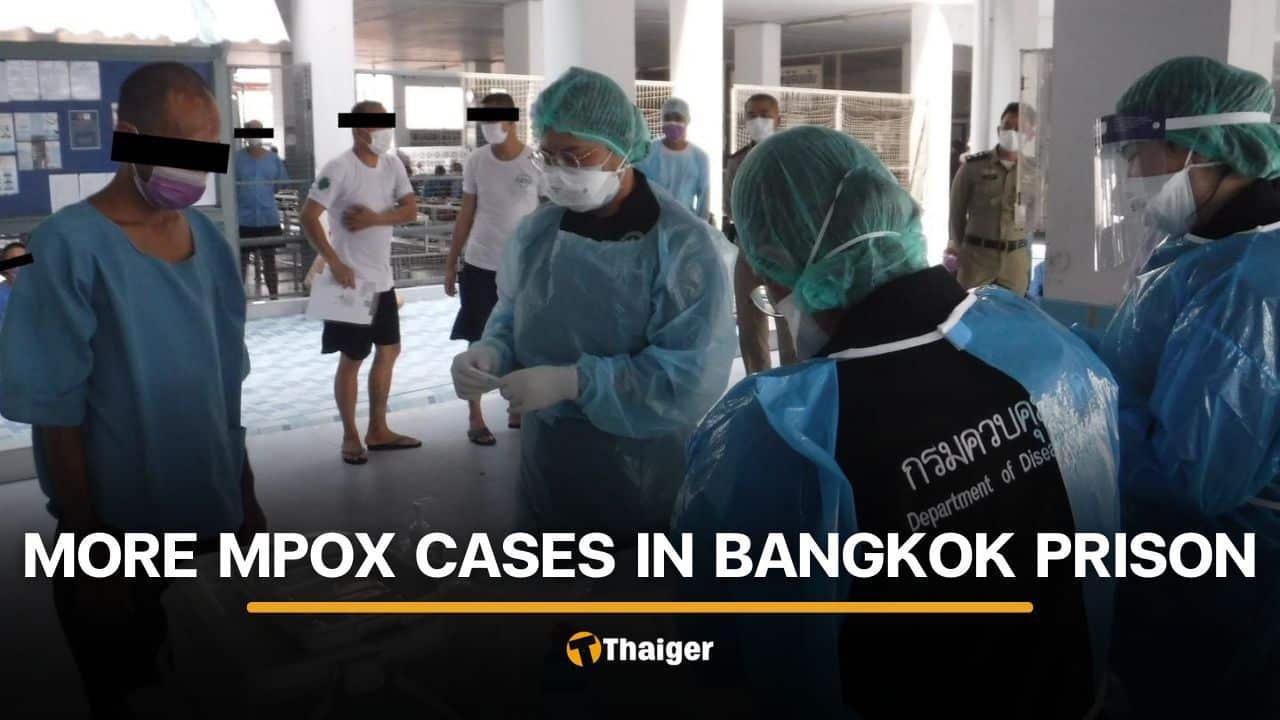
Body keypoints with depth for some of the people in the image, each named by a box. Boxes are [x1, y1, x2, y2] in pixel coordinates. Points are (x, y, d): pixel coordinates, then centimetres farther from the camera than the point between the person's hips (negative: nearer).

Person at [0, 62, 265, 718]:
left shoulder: (206, 238, 2)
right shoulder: (70, 245, -16)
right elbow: (57, 412, -15)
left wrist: (245, 492, 12)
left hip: (211, 517, 6)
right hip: (122, 535, -5)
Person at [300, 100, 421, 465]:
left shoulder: (392, 165, 4)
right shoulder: (339, 169, -15)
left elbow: (411, 211, 2)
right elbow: (308, 217, -18)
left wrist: (375, 218, -15)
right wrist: (335, 263, -22)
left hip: (383, 281, 7)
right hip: (352, 281, -7)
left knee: (388, 352, 14)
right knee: (351, 360, 3)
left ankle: (378, 430, 26)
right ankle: (350, 436, 17)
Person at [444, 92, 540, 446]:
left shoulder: (536, 162, -5)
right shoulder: (476, 161, 0)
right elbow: (466, 216, 7)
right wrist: (451, 263, 6)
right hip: (480, 266, 1)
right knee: (478, 344, 4)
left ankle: (517, 409, 25)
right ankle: (476, 419, 12)